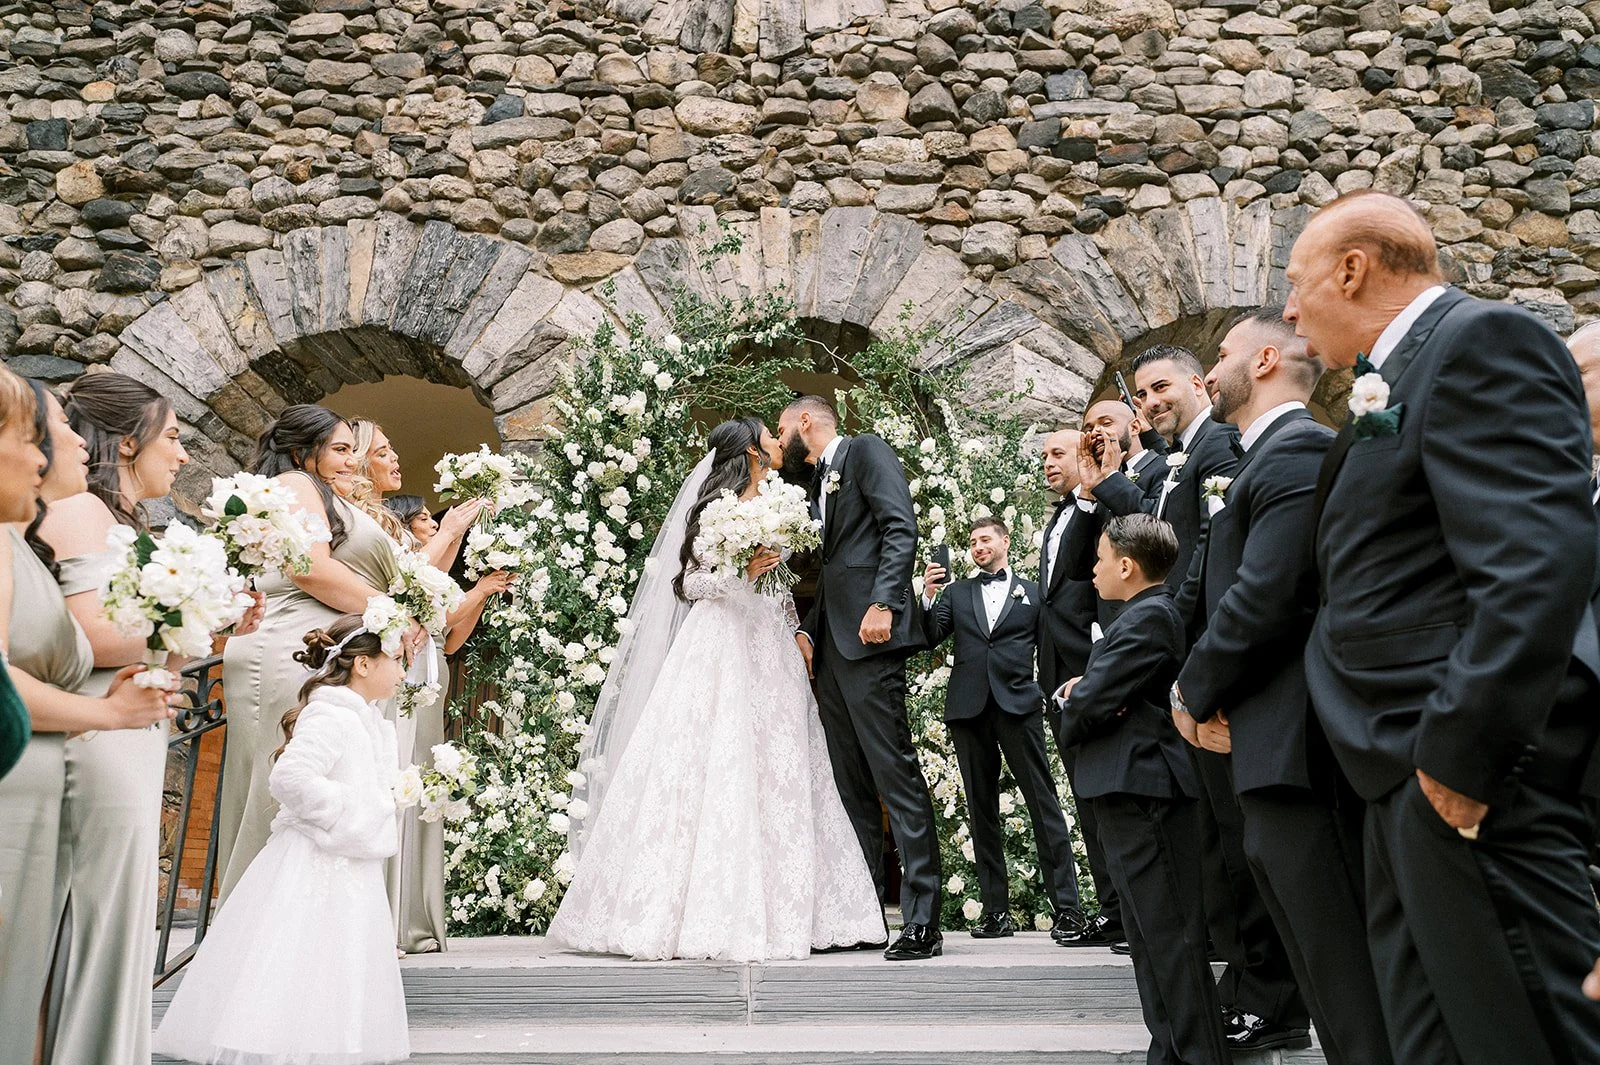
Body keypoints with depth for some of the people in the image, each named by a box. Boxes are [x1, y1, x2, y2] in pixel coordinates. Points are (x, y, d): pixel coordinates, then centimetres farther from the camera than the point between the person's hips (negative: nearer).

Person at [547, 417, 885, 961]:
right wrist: (743, 572, -19)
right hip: (722, 647, -7)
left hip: (771, 653, 7)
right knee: (716, 773, -10)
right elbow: (690, 581, -6)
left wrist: (799, 633, 11)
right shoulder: (716, 507, -2)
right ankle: (703, 913, -8)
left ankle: (775, 911, 3)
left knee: (774, 778, 2)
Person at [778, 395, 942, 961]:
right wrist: (804, 628, 9)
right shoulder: (817, 485, 26)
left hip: (868, 638, -9)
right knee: (852, 786, 7)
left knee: (896, 776, -11)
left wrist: (884, 602, -23)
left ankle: (922, 922, -11)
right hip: (830, 648, 9)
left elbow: (901, 526, -11)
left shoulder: (864, 450, 2)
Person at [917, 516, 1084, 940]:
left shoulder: (1033, 592, 12)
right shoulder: (956, 593, 17)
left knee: (1044, 804, -8)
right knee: (982, 810, 5)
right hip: (968, 709, 3)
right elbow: (928, 638, 8)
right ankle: (996, 910, 9)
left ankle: (1067, 906, -7)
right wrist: (928, 596, -7)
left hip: (1018, 705, -3)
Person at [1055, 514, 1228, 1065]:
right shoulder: (1153, 613, 17)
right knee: (1151, 939, 15)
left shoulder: (1146, 618, -15)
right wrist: (1077, 691, 1)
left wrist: (1071, 711, 2)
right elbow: (1087, 690, 21)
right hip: (1133, 796, 10)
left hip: (1142, 796, -10)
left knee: (1171, 937, -6)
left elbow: (1087, 706, -18)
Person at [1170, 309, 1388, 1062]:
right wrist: (1209, 692, 3)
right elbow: (1224, 592, 19)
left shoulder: (1298, 450, -12)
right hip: (1275, 747, 10)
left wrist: (1194, 693, -7)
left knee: (1347, 987, -5)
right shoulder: (1268, 457, 20)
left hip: (1297, 747, -10)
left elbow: (1263, 597, -21)